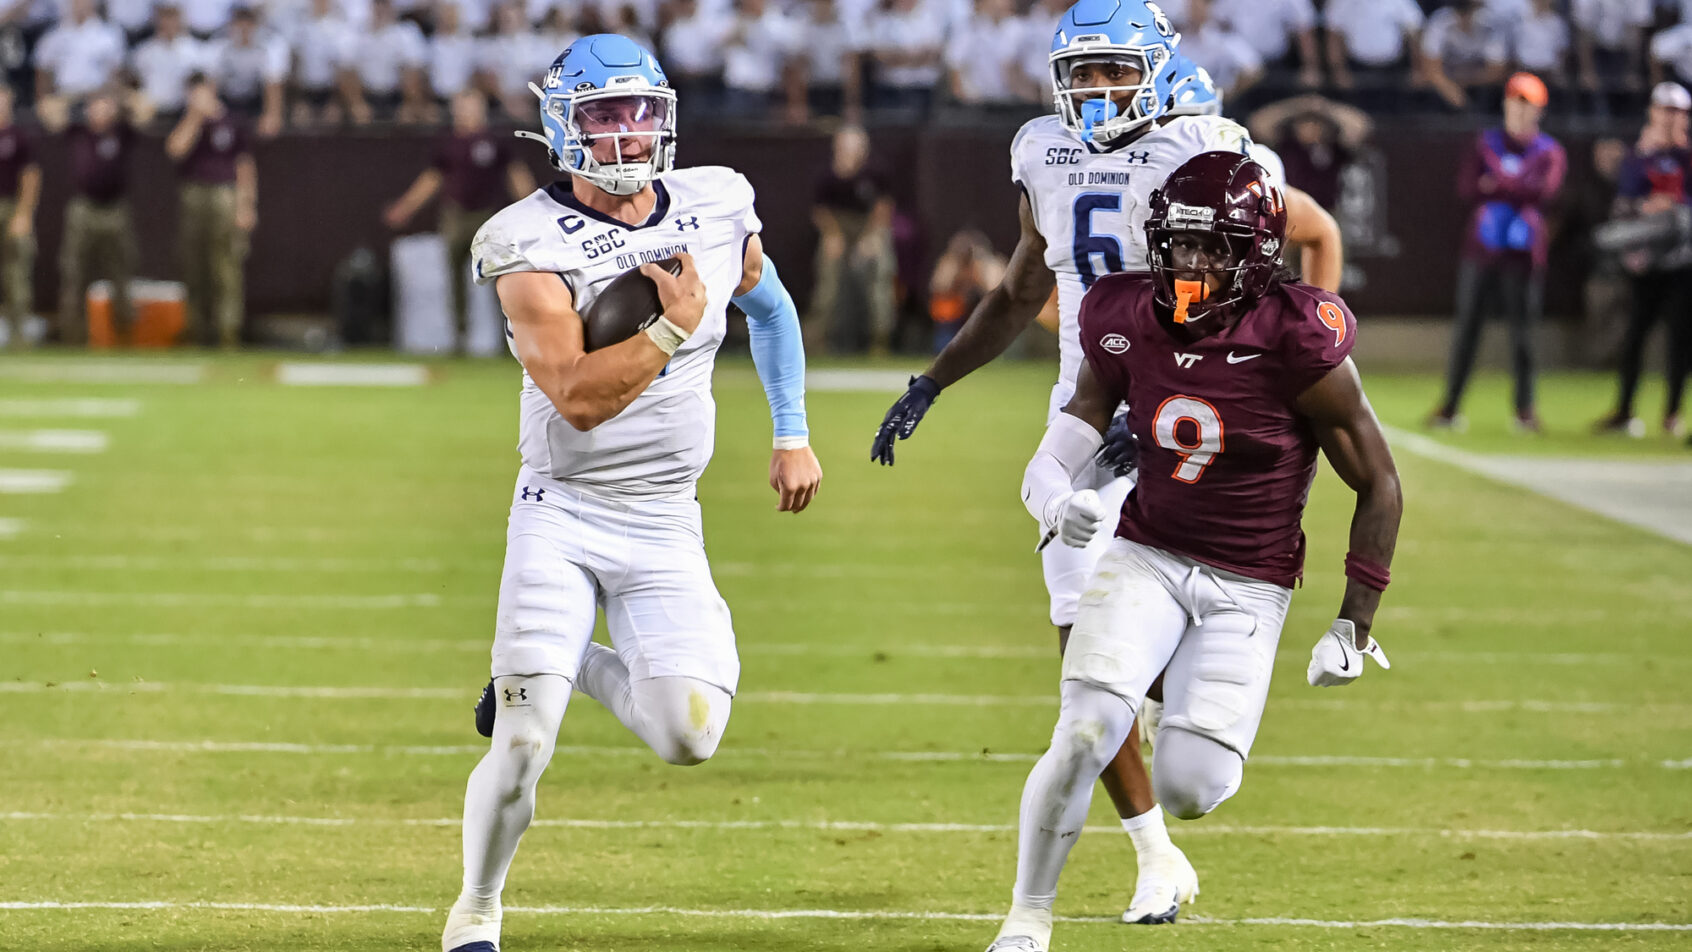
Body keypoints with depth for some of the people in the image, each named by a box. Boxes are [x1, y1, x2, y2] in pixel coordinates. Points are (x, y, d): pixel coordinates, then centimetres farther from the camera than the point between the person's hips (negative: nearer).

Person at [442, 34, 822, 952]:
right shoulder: (532, 246, -15)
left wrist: (792, 434, 20)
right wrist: (674, 326, -23)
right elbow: (578, 399, -24)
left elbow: (769, 307, 23)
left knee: (688, 734, -12)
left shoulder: (716, 211, 1)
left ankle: (577, 664, 20)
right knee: (523, 747, -13)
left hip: (664, 523, 4)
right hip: (561, 515, -4)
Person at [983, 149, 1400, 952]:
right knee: (1084, 735, -20)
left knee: (1189, 787, -11)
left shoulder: (1296, 343, -17)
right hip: (1144, 559, 2)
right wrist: (1055, 500, -22)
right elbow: (1076, 430, 3)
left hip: (1247, 589, -2)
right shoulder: (1129, 322, -6)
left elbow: (1379, 487, -9)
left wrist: (1354, 627, -8)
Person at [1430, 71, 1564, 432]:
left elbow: (1545, 192, -13)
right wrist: (1518, 192, -11)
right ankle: (1449, 406, 4)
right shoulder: (1485, 144, 10)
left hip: (1523, 253, -1)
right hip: (1481, 249, 1)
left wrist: (1497, 185, -13)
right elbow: (1467, 189, -3)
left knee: (1522, 330, -3)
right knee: (1466, 325, 0)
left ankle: (1525, 408, 5)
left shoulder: (1550, 152, 5)